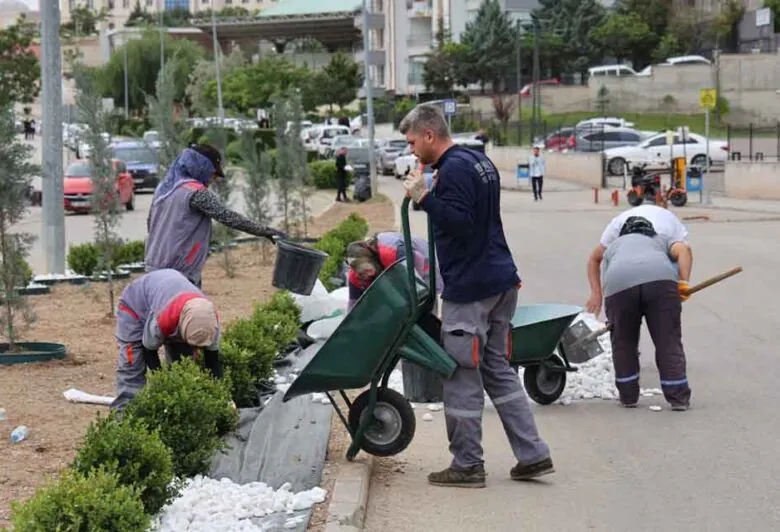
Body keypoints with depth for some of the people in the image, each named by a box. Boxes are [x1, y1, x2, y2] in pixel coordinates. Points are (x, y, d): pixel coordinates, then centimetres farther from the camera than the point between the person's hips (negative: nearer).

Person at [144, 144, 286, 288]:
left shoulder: (164, 187, 11)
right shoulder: (197, 193, -15)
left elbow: (150, 223, 21)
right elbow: (228, 217, -20)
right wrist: (264, 231, -17)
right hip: (180, 272, -9)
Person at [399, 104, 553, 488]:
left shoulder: (453, 169, -15)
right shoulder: (481, 162, 17)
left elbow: (460, 223, -24)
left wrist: (424, 197, -21)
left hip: (469, 290, -10)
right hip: (500, 282, 10)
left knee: (461, 375, -1)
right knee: (498, 369, 15)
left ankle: (467, 465, 6)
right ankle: (533, 455, 14)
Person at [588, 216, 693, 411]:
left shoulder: (613, 246, 39)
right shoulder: (661, 240, 36)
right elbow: (683, 249, 14)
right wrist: (684, 282, 8)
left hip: (619, 284, 1)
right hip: (660, 278, -1)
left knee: (623, 342, 19)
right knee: (668, 341, 9)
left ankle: (628, 396, 24)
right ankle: (678, 397, 10)